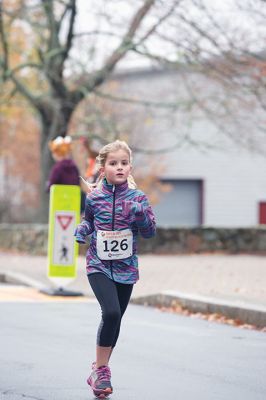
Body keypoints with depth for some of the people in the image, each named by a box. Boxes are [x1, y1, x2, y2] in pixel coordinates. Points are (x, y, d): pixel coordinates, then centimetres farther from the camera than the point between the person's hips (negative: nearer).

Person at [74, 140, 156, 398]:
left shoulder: (137, 197, -2)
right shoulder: (94, 197, -3)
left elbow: (150, 232, -1)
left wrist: (140, 213, -18)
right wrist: (81, 232, -5)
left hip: (125, 268, 2)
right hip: (99, 265, -2)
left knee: (115, 318, 11)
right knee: (111, 312, -21)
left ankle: (100, 370, 29)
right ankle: (101, 370, -8)